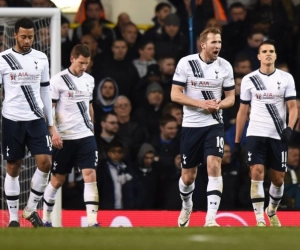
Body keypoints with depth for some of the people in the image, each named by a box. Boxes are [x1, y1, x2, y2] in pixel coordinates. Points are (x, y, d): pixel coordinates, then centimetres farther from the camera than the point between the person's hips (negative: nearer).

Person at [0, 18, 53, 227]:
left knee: (45, 162, -9)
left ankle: (31, 209, 9)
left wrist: (50, 122, 13)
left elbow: (45, 91, 14)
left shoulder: (41, 59, 7)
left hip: (37, 119, 3)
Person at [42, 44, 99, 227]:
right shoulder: (58, 80, -7)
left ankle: (92, 221, -16)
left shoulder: (89, 80, 10)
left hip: (86, 136, 4)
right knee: (58, 179, 6)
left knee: (90, 175, -10)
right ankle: (46, 218, 24)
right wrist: (54, 132, -17)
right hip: (64, 138, -4)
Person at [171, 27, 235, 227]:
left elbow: (230, 97, 8)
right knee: (188, 176, 9)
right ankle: (187, 205, 41)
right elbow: (175, 95, -7)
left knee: (214, 165, -19)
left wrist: (218, 105, -15)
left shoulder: (225, 66, 0)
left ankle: (211, 218, -22)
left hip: (214, 124, 0)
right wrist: (201, 103, -19)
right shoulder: (186, 63, -6)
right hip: (191, 125, 0)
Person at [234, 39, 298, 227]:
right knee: (257, 174, -15)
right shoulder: (249, 80, 4)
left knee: (278, 178, 7)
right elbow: (243, 111, 10)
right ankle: (260, 219, -14)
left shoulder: (286, 78, 2)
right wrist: (237, 141, 8)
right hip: (256, 134, -1)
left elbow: (293, 107, 0)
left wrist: (289, 128, -19)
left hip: (278, 135, 1)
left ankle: (272, 211, 34)